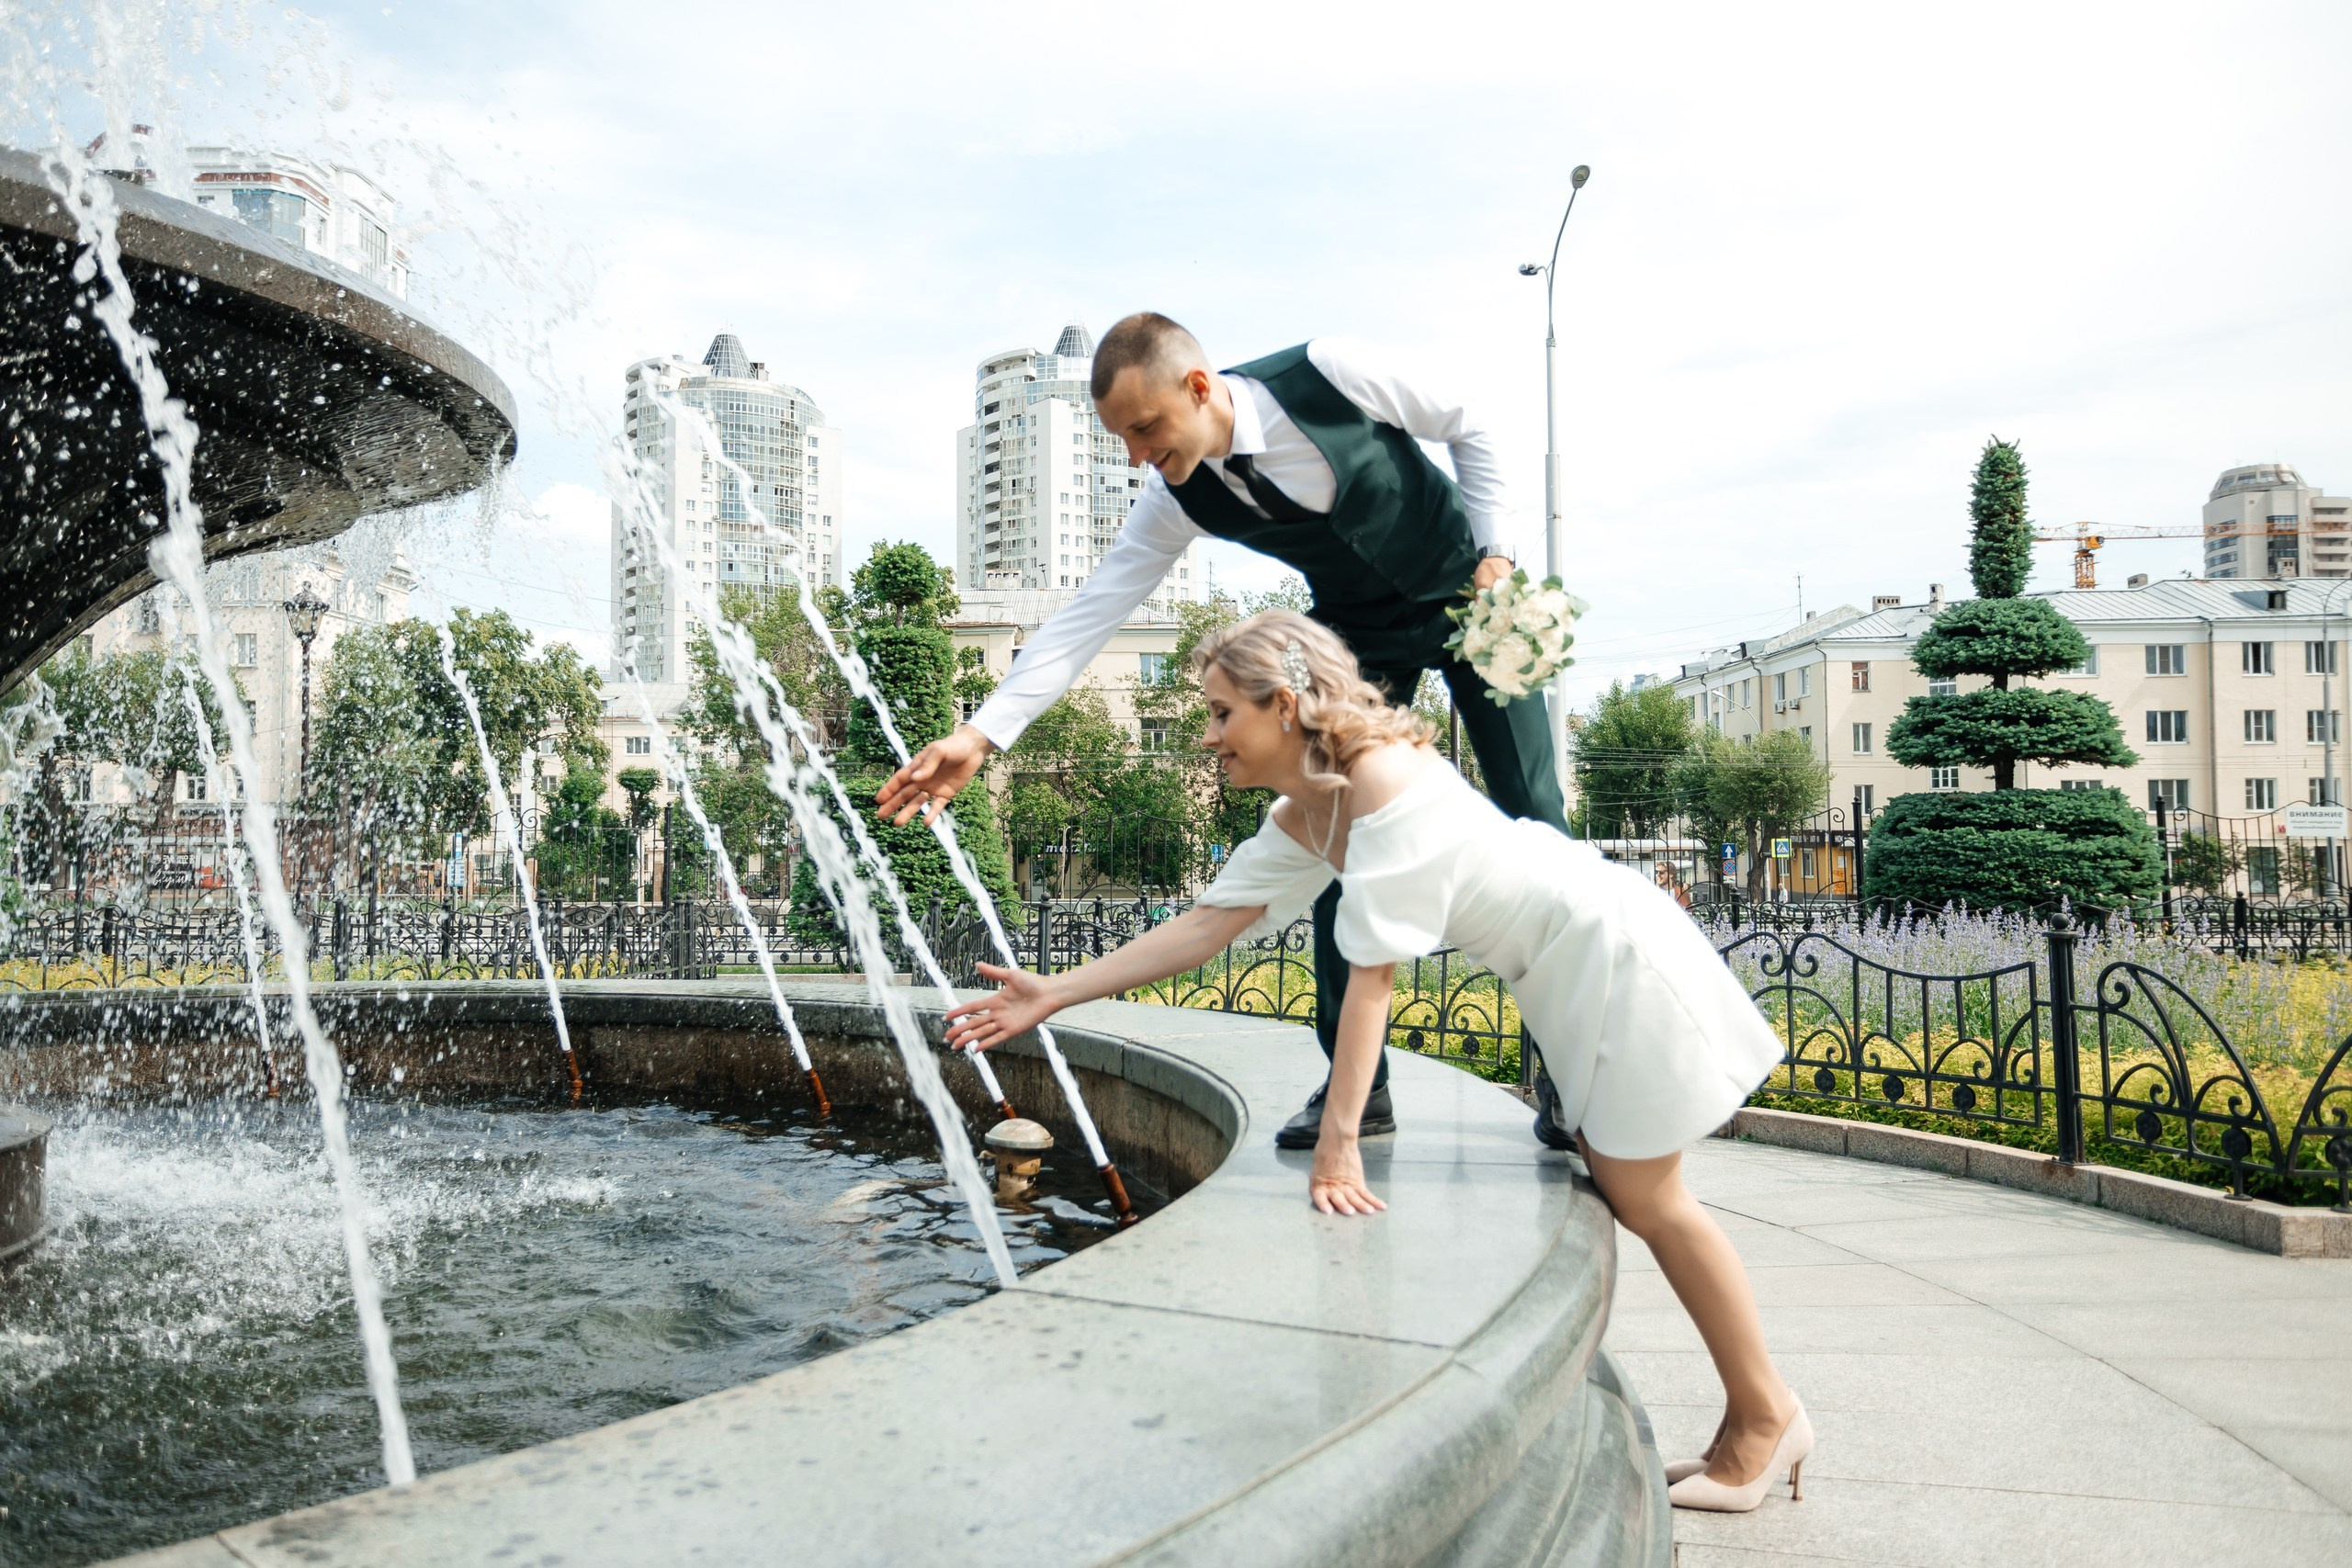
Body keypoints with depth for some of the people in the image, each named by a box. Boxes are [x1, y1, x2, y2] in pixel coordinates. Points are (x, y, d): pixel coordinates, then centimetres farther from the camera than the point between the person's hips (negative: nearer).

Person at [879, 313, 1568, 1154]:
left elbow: (1467, 430, -11)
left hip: (1465, 592, -2)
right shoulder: (1178, 498, -19)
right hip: (1361, 630, 3)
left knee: (1529, 817, -6)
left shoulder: (1330, 372, -28)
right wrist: (982, 732, -29)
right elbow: (1092, 609, -21)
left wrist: (1495, 551, -16)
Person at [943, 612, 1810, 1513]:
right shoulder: (1303, 818, 2)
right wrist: (1053, 995, -2)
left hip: (1614, 951, -9)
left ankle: (1766, 1416, 18)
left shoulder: (1386, 780, -27)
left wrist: (1339, 1141, -29)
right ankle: (1756, 1420, 28)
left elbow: (1372, 973, -30)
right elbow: (1209, 923, 1)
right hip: (1567, 975, 9)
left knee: (1645, 1200, -1)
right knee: (1618, 1188, 14)